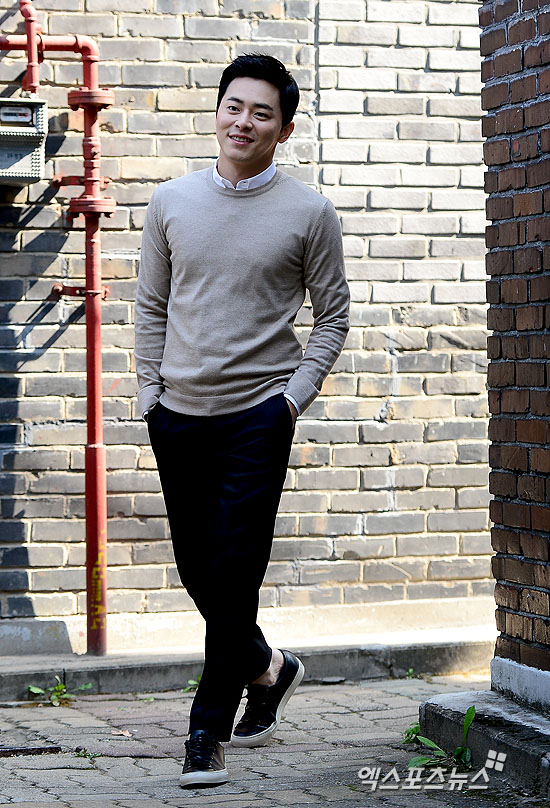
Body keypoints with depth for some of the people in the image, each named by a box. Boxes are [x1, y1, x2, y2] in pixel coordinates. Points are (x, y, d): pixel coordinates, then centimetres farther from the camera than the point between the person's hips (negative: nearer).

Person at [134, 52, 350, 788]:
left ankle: (209, 731, 1)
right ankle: (267, 668, 36)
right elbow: (151, 306, 12)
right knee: (197, 569, 11)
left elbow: (333, 315, 4)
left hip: (258, 414, -3)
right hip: (177, 415, 4)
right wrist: (151, 393, 5)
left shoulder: (308, 213, -2)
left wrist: (296, 396, -6)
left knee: (235, 573, -7)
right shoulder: (171, 202, 5)